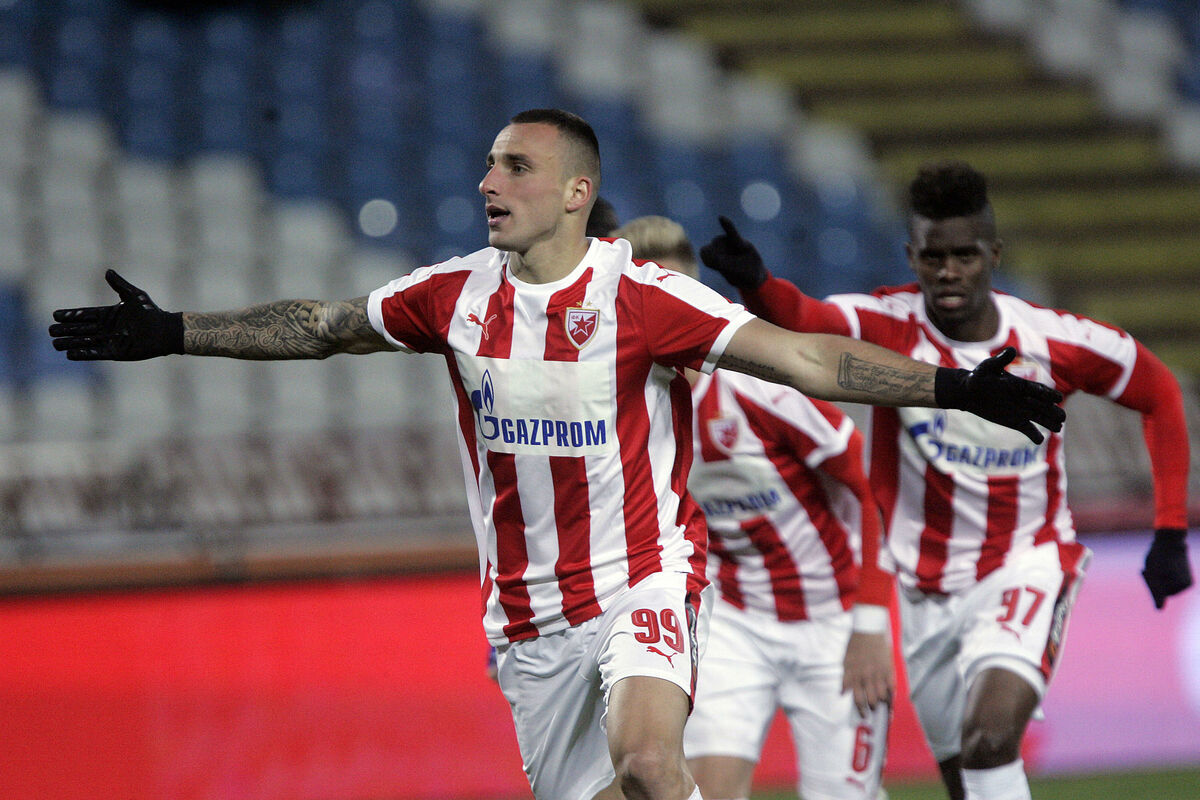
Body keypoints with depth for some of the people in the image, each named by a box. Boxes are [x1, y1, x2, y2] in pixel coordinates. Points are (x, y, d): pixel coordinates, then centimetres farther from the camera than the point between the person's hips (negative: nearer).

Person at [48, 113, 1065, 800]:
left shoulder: (640, 299, -14)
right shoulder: (457, 296, 0)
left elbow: (804, 358, -16)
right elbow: (318, 327, 14)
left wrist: (953, 386, -24)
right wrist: (170, 333, 15)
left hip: (644, 577, -5)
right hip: (528, 608, 5)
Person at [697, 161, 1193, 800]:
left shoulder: (1052, 342, -11)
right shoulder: (888, 326, -14)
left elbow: (1160, 395, 6)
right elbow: (805, 322, -37)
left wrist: (1170, 532, 1)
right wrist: (754, 285, -60)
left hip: (1025, 568, -2)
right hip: (922, 588, 2)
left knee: (991, 740, -27)